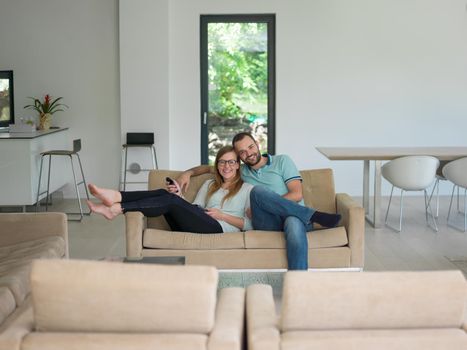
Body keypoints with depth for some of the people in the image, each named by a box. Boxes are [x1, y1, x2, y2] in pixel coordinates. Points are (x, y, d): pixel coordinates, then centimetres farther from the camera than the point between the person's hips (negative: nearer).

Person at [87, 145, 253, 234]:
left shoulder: (248, 189, 15)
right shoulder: (209, 185, 30)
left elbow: (249, 224, 4)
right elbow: (192, 211, 19)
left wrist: (221, 215, -4)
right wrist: (179, 197, 2)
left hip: (219, 228, -5)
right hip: (192, 228, 5)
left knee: (170, 200, -26)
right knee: (164, 193, -20)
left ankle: (116, 208, -35)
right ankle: (116, 197, -36)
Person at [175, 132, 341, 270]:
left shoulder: (282, 161, 15)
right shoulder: (241, 172, 27)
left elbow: (297, 195, 2)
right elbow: (211, 168, 39)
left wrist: (266, 204, -6)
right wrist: (188, 172, 18)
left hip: (295, 216, -2)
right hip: (267, 223, 2)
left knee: (294, 223, -41)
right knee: (258, 191, -30)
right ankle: (313, 215, -30)